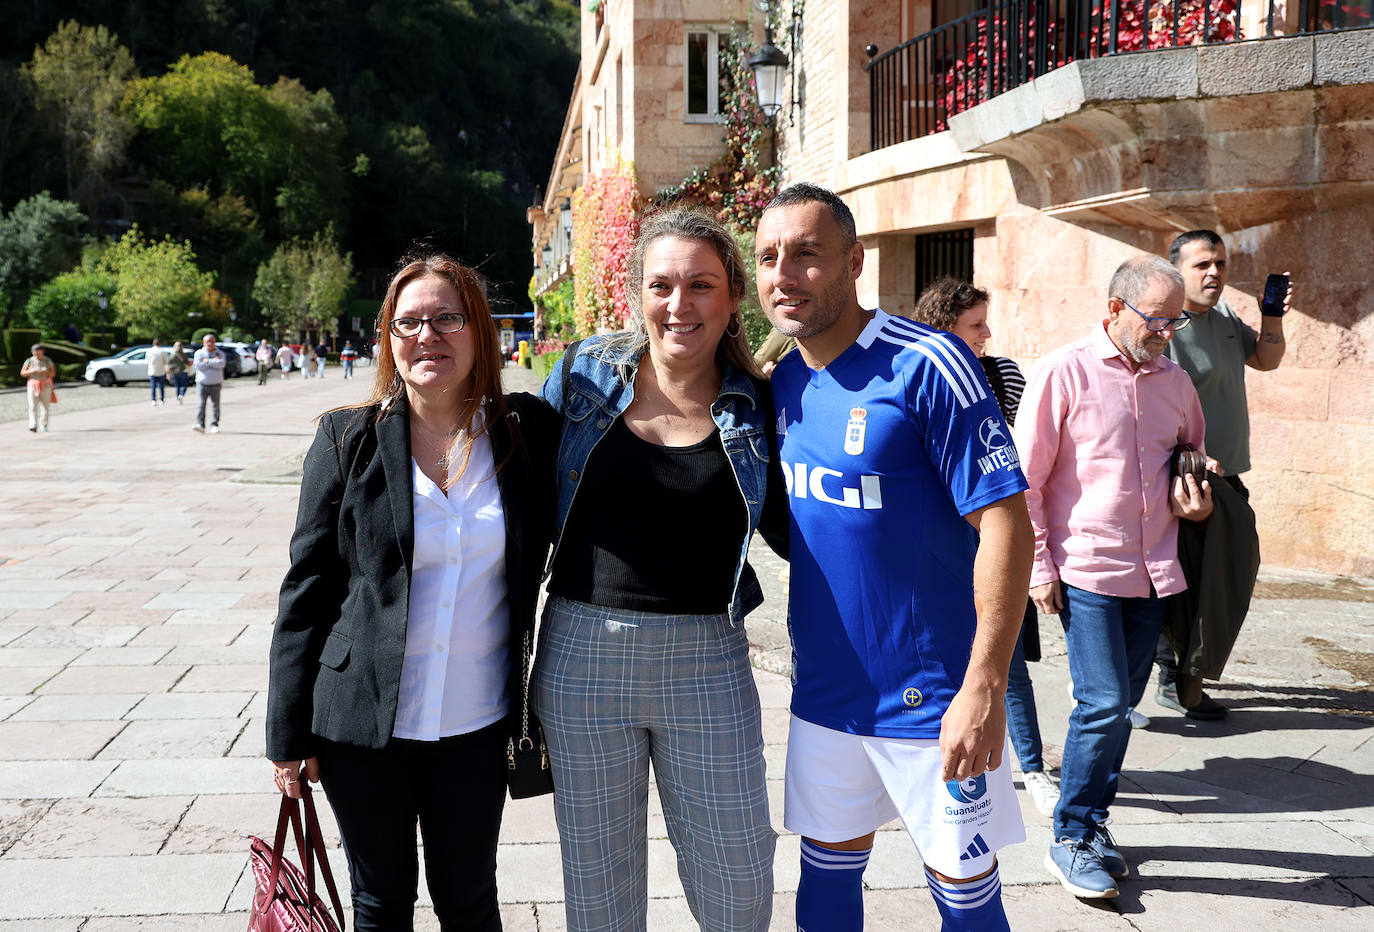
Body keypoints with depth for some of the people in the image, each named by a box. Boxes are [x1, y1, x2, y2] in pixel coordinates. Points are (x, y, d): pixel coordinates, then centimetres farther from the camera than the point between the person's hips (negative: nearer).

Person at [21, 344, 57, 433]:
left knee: (44, 407, -2)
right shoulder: (29, 361, 4)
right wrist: (32, 371, -13)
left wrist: (45, 372, -17)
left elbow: (53, 373, 3)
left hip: (45, 386, 0)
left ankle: (43, 427, 2)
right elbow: (22, 373, 4)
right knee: (33, 406, -12)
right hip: (33, 386, 0)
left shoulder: (48, 361, 3)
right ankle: (33, 426, -19)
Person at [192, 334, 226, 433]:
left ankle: (214, 426, 9)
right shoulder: (199, 353, 4)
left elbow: (221, 364, -15)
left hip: (215, 384, 1)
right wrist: (214, 361, -10)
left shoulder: (220, 353, 5)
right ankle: (200, 425, -14)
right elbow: (198, 366, -13)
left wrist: (208, 361, -14)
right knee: (200, 404, -10)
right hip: (202, 383, -1)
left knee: (215, 405, 3)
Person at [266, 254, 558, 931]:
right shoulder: (348, 440, -5)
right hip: (362, 721, 0)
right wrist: (289, 733, -2)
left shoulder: (528, 432, -2)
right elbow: (306, 587, -2)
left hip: (477, 723, 1)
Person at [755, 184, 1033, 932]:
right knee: (828, 872, 18)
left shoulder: (927, 365, -16)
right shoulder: (780, 383, 4)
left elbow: (1005, 524, -19)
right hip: (822, 690, 6)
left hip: (931, 695, -5)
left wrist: (984, 687, -22)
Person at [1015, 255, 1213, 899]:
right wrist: (1040, 568, -8)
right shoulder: (1064, 373, -6)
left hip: (1152, 572, 5)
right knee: (1105, 703, -10)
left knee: (1119, 705, 10)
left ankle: (1091, 823, 24)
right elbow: (1026, 479, -5)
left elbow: (1196, 456, 27)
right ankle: (1070, 840, 6)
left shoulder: (1175, 382, 11)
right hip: (1086, 569, -5)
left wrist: (1193, 500, 4)